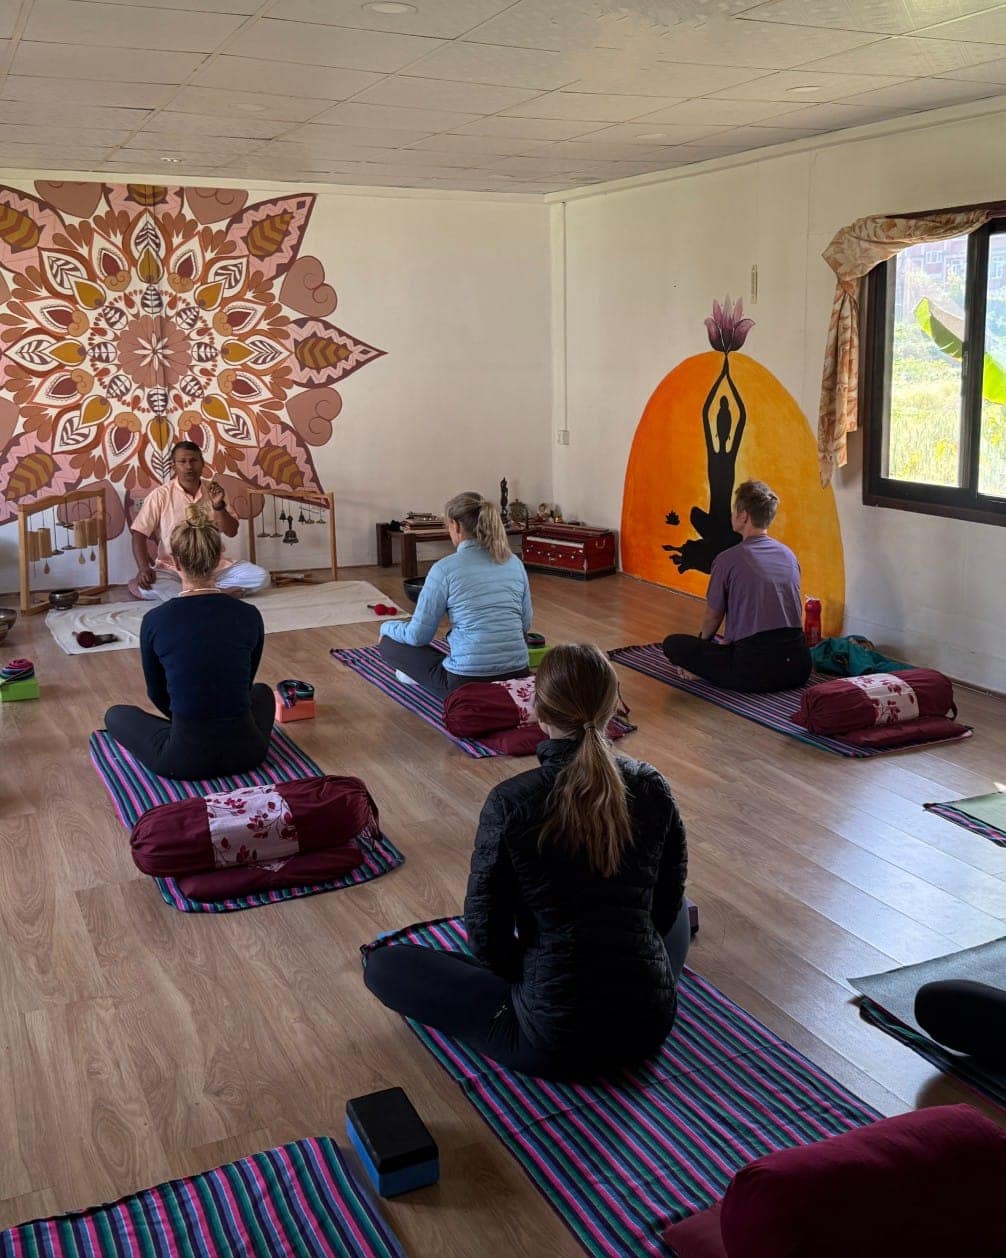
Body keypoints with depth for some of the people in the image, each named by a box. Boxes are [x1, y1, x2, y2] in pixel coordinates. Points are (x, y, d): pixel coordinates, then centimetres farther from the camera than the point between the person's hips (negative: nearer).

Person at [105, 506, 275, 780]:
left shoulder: (155, 621, -8)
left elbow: (157, 693, 9)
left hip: (185, 758, -2)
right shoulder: (249, 616, -3)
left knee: (116, 714, 27)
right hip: (245, 751, 2)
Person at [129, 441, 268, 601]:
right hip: (174, 570, -3)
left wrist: (218, 505, -14)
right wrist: (143, 568, -22)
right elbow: (139, 534, -6)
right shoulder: (160, 495, -4)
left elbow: (231, 532, 3)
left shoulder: (213, 491, 6)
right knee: (146, 585, -35)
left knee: (260, 576, -20)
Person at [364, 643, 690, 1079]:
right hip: (650, 1025, 4)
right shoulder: (652, 788, -6)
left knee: (382, 964, 11)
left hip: (555, 1042, -4)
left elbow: (487, 936, -9)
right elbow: (665, 904, 7)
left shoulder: (510, 802, -17)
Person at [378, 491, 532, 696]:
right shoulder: (515, 563, 7)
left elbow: (418, 635, -3)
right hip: (517, 678, 6)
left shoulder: (445, 569, -9)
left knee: (389, 642, 16)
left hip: (468, 683, -5)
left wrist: (387, 626, 18)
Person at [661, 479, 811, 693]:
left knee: (673, 644, 7)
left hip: (756, 670, -5)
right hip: (798, 668, 5)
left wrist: (703, 642, 31)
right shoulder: (789, 555, 12)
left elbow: (713, 616, 8)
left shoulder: (727, 560, -5)